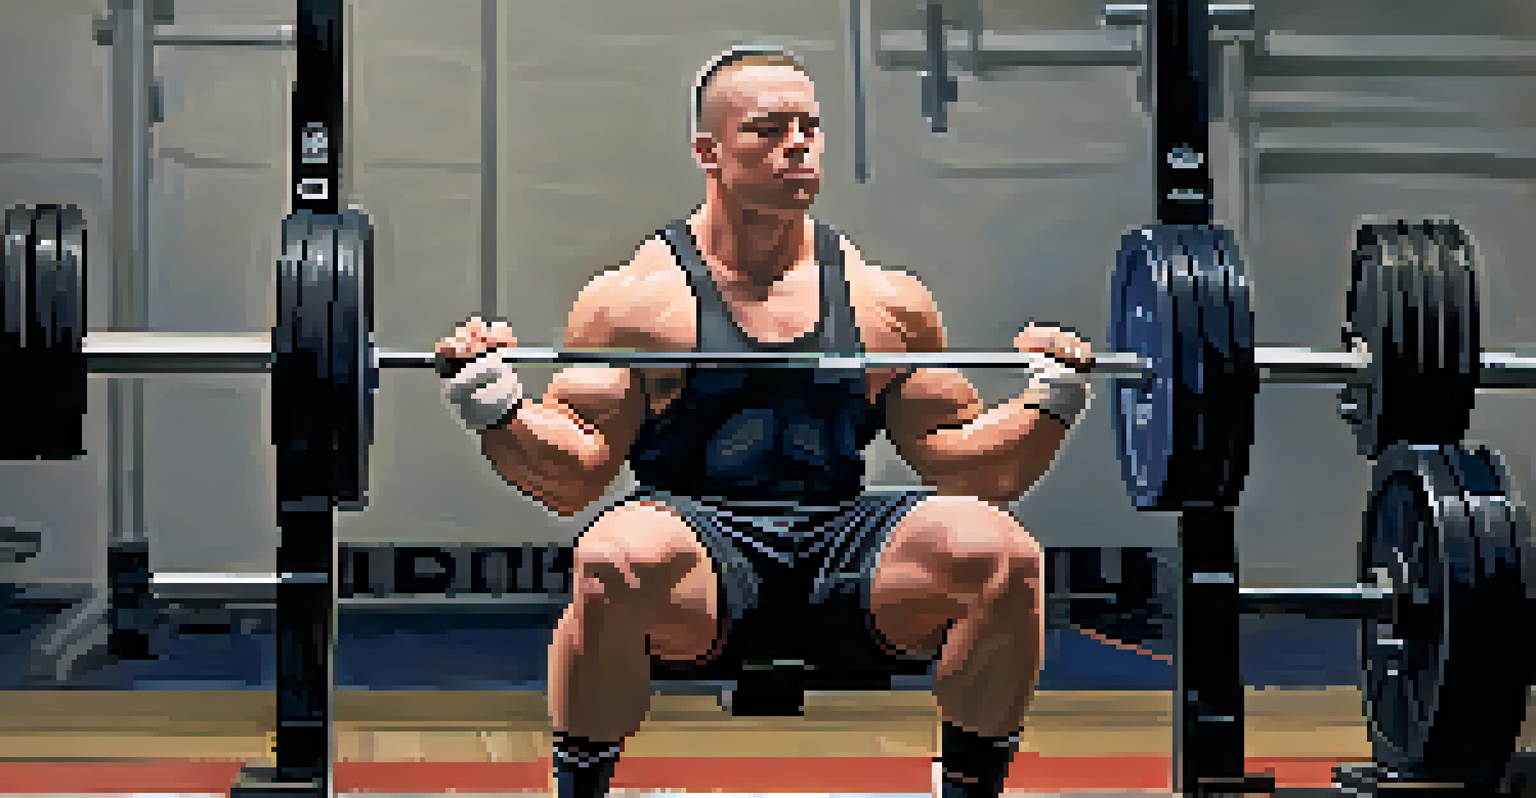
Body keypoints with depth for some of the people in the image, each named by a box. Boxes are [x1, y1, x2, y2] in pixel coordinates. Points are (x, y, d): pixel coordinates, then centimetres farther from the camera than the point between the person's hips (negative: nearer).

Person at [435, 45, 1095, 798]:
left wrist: (1050, 403, 3)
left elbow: (963, 461, 18)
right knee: (618, 561, -37)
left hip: (842, 542, 3)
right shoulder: (636, 298, 5)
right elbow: (571, 476, 1)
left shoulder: (886, 300, 14)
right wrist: (494, 409, -15)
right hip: (698, 537, -3)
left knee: (1000, 553, -25)